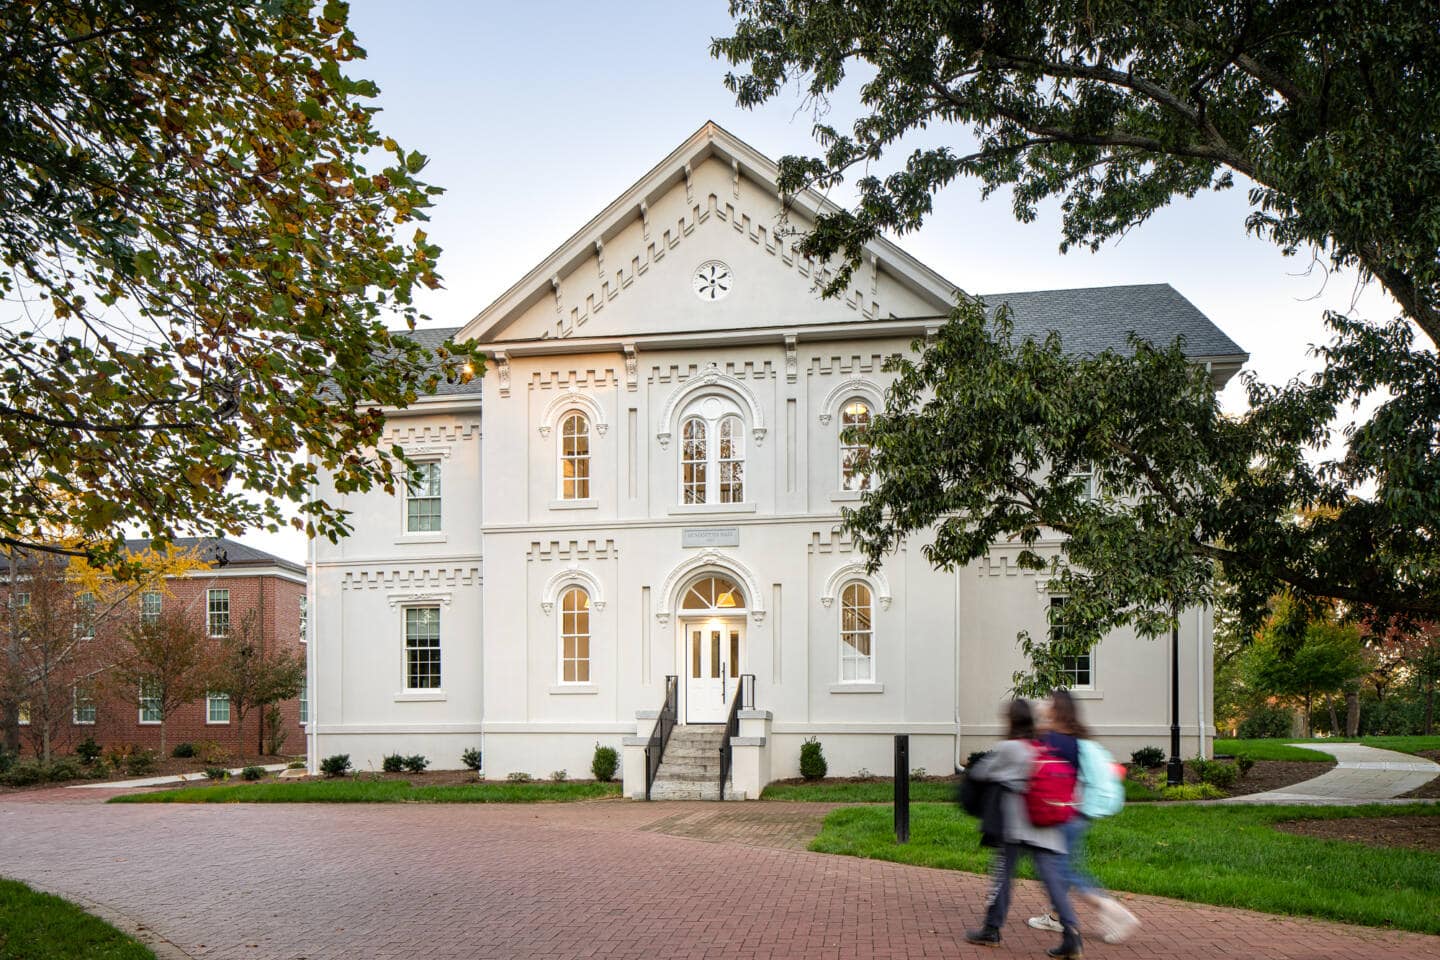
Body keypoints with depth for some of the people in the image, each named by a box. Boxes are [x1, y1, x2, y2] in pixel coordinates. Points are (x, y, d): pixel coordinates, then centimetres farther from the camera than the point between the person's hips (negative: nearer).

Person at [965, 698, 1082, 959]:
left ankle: (992, 930, 18)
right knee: (1053, 880, 1)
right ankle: (1071, 930, -11)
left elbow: (981, 773, 5)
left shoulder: (1007, 748, -4)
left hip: (1016, 826, -4)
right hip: (1047, 829, 5)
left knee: (1002, 875, 8)